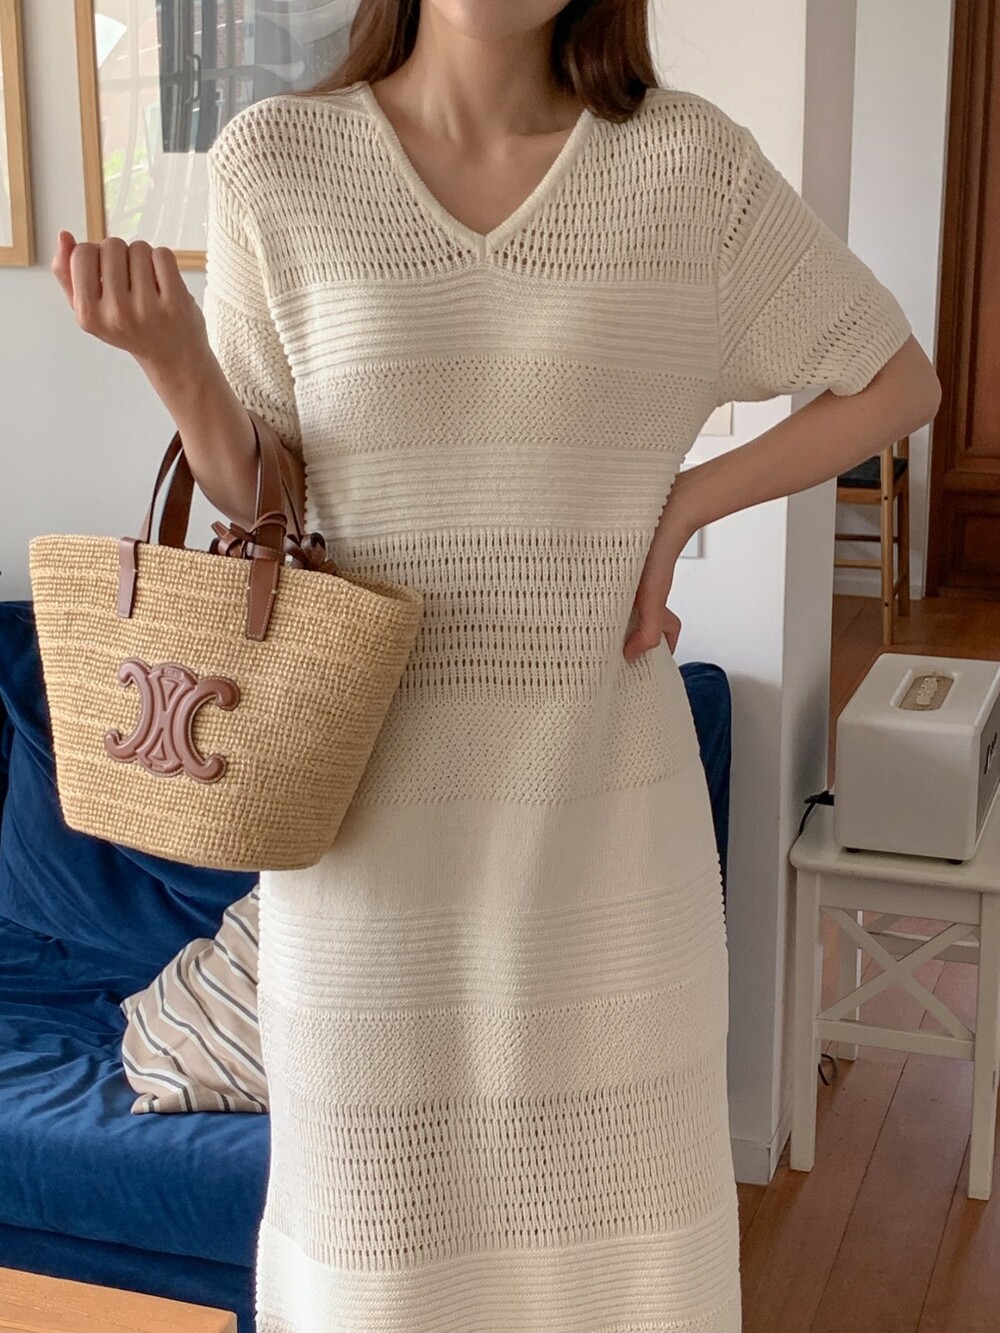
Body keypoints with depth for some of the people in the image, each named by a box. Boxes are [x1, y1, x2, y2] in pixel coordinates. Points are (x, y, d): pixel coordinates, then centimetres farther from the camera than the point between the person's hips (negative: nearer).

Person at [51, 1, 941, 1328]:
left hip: (605, 799, 1)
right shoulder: (276, 162, -2)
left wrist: (681, 504, -4)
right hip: (375, 800, 0)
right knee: (379, 1225, 14)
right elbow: (259, 503, 2)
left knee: (618, 1206, 14)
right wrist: (176, 359, -17)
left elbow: (899, 381, 8)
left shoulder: (690, 161, -3)